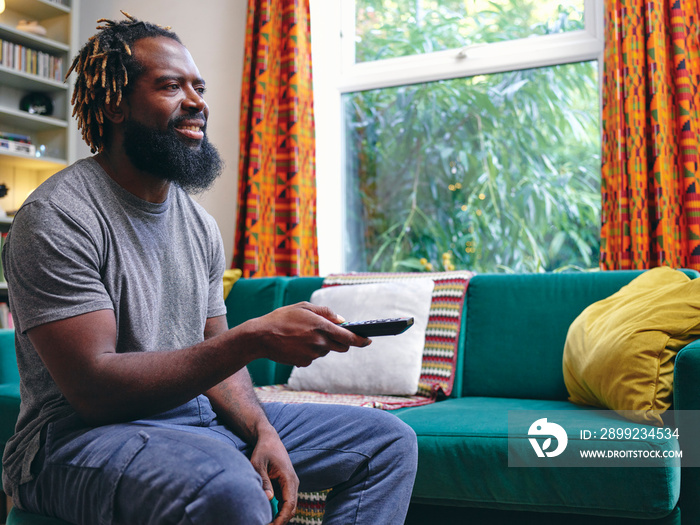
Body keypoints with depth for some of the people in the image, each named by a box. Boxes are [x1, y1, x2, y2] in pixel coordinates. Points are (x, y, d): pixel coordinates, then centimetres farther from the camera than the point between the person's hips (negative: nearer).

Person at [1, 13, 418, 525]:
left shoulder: (200, 224, 11)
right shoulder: (57, 217, -14)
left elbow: (215, 358, 12)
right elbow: (95, 389, -22)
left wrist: (263, 432, -8)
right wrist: (256, 337, -29)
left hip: (196, 415, 8)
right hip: (81, 436, -7)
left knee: (389, 441, 3)